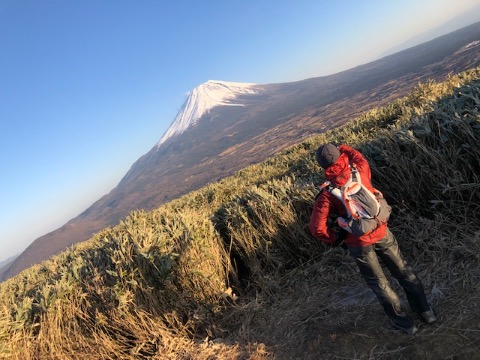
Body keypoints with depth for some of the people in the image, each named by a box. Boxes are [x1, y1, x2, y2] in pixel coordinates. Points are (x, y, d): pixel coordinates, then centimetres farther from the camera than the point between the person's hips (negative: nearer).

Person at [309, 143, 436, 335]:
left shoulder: (327, 194, -21)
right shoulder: (360, 172, -14)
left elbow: (316, 227, -24)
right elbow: (360, 159, 11)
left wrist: (335, 238, -7)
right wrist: (344, 149, 25)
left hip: (359, 244, -3)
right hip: (382, 233, 3)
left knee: (378, 282, 18)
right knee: (404, 271, 23)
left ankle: (402, 322, 33)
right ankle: (425, 310, 41)